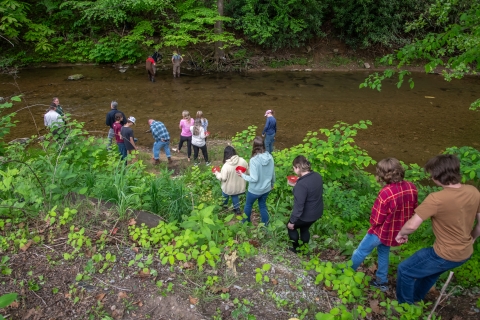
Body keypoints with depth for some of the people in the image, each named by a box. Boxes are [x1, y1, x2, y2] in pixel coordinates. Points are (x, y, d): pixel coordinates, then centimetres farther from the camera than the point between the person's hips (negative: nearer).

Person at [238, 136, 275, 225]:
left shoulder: (254, 160, -30)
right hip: (266, 188, 4)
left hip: (255, 190, -4)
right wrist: (272, 183, 20)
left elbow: (254, 179, -27)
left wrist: (242, 175, -11)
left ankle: (246, 221, 48)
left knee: (248, 204, 24)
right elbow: (273, 173, 1)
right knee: (263, 205, 26)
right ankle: (265, 224, 40)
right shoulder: (270, 157, -12)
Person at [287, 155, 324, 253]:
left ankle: (296, 248, 36)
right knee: (304, 228, 31)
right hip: (317, 212, 7)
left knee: (291, 227, 21)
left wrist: (292, 221, -16)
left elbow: (298, 206, -29)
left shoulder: (301, 184, -33)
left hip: (306, 215, -7)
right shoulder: (317, 176, -7)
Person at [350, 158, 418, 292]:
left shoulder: (386, 192, -33)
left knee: (361, 251, 16)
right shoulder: (411, 188, -12)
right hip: (397, 231, 6)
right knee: (384, 253, 28)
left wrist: (373, 222, 0)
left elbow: (376, 220, -23)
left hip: (382, 231, -6)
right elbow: (413, 210, 5)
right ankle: (382, 281, 42)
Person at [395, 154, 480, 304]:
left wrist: (401, 234, -7)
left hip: (445, 255, -8)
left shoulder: (436, 199, -30)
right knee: (430, 270, 33)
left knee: (405, 270, 14)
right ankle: (415, 298, 55)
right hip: (465, 253, 8)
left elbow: (412, 225, -28)